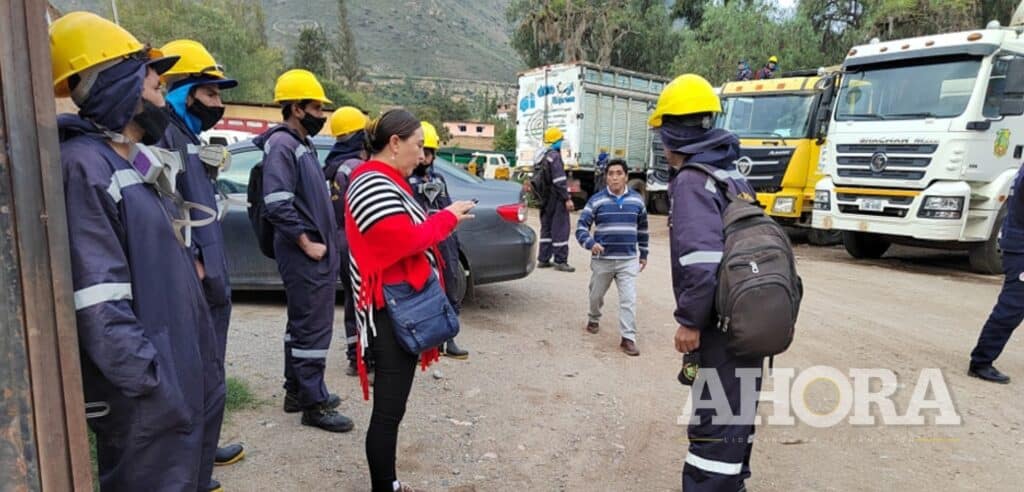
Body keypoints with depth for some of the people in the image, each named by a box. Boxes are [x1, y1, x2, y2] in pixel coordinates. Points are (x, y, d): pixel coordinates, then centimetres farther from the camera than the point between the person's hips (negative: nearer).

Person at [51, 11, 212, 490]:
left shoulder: (141, 162, 12)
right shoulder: (84, 165, -18)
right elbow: (98, 301, -23)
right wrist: (150, 381, -21)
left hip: (175, 370, 9)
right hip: (143, 392, -9)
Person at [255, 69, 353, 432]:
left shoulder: (303, 145, 17)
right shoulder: (282, 145, -13)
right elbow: (277, 203, -24)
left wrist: (325, 242, 15)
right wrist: (306, 243, -18)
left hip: (316, 252, 10)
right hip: (305, 255, -10)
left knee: (302, 324, 17)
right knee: (313, 328, -4)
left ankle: (297, 391, 29)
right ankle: (314, 404, 7)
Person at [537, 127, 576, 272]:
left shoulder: (542, 157, 13)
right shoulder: (554, 156, -15)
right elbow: (559, 181, -21)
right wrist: (567, 198, -19)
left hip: (546, 199, 9)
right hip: (556, 199, -9)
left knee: (546, 228, 15)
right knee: (560, 228, -4)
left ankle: (543, 259, 18)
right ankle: (560, 261, -1)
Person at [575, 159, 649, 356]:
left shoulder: (637, 200, 4)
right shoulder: (596, 200, -5)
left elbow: (642, 229, 16)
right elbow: (581, 227, -7)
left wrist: (643, 254, 17)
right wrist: (590, 244, -26)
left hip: (628, 260, 1)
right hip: (602, 259, 0)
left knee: (629, 300, -7)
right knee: (596, 295, 16)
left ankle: (628, 338, -2)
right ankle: (594, 319, 44)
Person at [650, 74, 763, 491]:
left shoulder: (692, 181, -15)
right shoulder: (734, 177, 13)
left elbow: (702, 259, -27)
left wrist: (689, 321, -17)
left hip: (723, 327, -10)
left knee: (714, 427, -3)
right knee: (734, 417, 22)